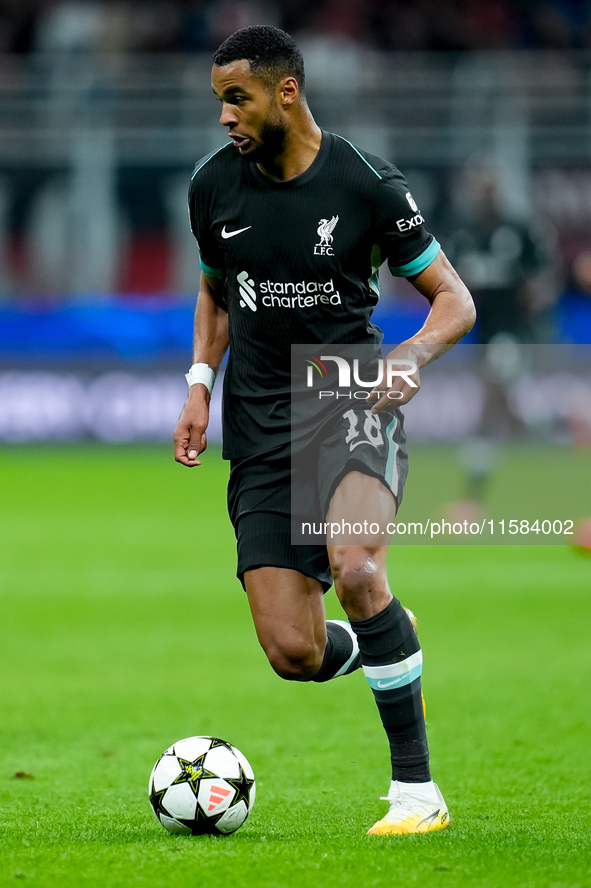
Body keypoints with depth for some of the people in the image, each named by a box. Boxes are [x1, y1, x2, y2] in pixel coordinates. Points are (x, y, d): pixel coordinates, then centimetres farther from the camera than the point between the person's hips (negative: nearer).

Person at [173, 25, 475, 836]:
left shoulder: (365, 184, -7)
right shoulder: (214, 185, 6)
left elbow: (454, 298, -1)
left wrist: (414, 353, -21)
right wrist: (201, 383, 10)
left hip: (351, 400, -4)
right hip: (262, 428, 4)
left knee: (354, 566, -34)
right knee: (293, 655, -8)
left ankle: (418, 790, -23)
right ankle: (371, 651, 32)